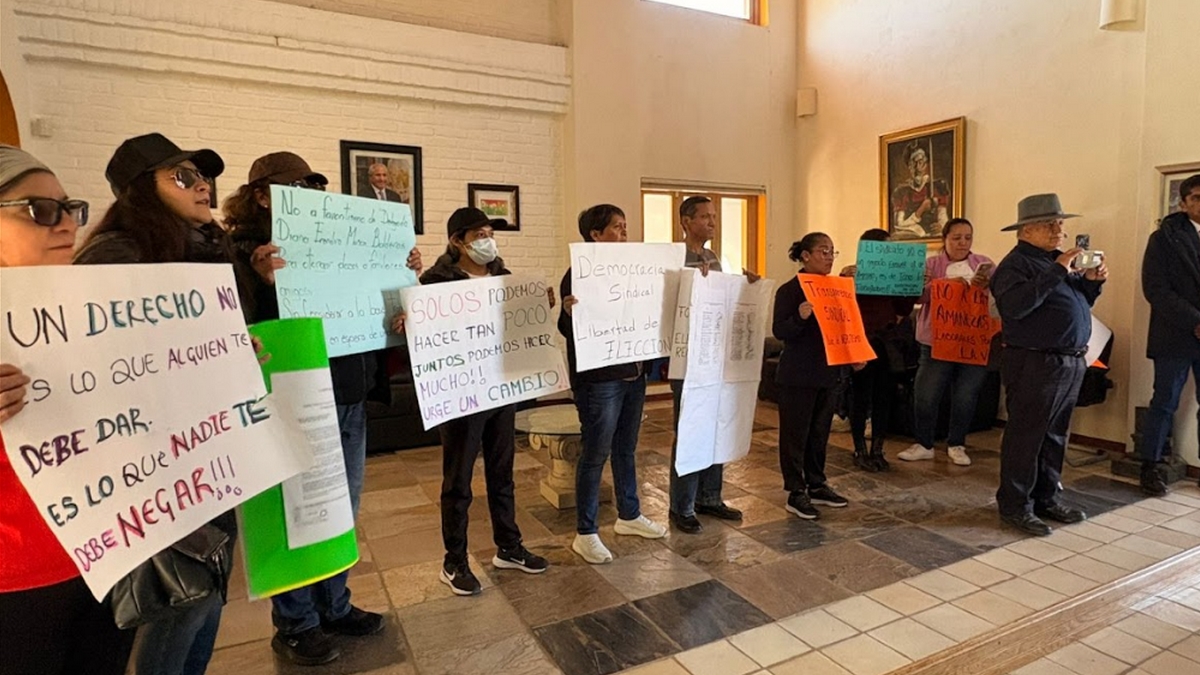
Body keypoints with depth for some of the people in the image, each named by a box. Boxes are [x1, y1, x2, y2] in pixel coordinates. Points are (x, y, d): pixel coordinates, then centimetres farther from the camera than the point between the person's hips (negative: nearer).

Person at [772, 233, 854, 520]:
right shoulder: (789, 290, -10)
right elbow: (779, 331, -15)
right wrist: (799, 317, -32)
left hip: (832, 373, 7)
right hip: (799, 376, -7)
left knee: (820, 432, 15)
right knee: (796, 434, 2)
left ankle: (816, 485, 28)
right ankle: (796, 493, 11)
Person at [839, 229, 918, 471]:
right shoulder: (853, 273, -5)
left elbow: (903, 309, 11)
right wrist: (844, 278, -27)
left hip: (887, 343, 5)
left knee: (884, 397, 9)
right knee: (861, 398, 2)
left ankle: (877, 450, 21)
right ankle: (860, 451, 13)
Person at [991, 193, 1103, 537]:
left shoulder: (1057, 260, 17)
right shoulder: (1016, 264, -10)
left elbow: (1080, 302, 23)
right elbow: (1015, 305, -27)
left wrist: (1092, 281, 4)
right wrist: (1057, 272, -26)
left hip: (1071, 362, 9)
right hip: (1034, 363, -9)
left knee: (1055, 435, 15)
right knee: (1025, 435, -3)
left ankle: (1046, 497, 27)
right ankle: (1015, 505, 5)